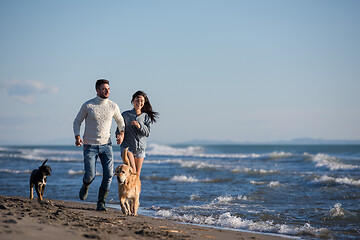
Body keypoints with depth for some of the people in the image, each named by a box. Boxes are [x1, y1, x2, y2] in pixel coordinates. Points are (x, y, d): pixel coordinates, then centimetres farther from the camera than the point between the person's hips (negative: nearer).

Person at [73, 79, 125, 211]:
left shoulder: (113, 106, 0)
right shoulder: (87, 106, -7)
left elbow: (120, 121, 19)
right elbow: (77, 121, 3)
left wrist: (122, 133, 0)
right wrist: (77, 137, -13)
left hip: (106, 145, 2)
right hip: (90, 146, -2)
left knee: (109, 174, -11)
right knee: (90, 175, -8)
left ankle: (101, 202, 3)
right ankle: (85, 186, 31)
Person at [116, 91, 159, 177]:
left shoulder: (146, 116, 4)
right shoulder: (125, 115, 1)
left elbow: (147, 133, -4)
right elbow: (119, 129, 2)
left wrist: (139, 126, -22)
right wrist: (119, 135, -21)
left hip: (140, 148, 3)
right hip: (127, 147, -3)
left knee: (137, 175, 4)